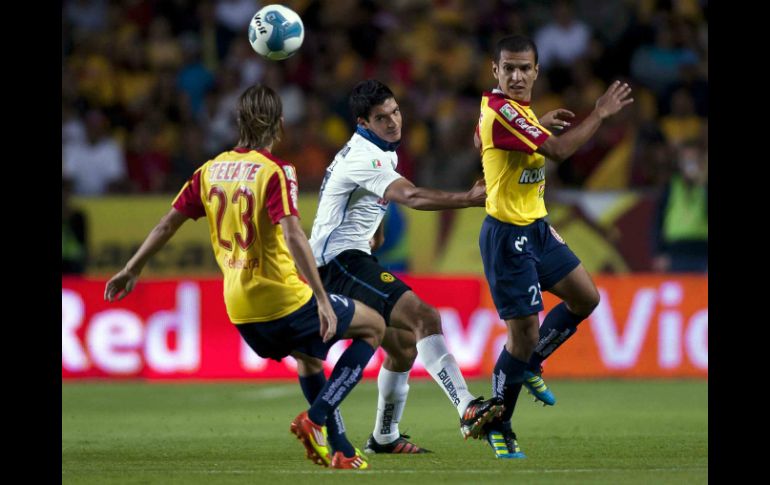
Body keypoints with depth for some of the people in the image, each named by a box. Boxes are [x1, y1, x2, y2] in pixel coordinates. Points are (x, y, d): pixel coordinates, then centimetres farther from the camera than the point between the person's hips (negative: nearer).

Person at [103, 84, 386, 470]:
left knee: (308, 358, 32)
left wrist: (131, 271, 24)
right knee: (374, 327, 10)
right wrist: (322, 300, -26)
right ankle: (315, 418, -3)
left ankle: (341, 451, 26)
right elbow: (293, 236, -24)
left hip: (239, 309, 7)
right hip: (285, 300, -7)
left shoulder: (211, 170, 7)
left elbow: (167, 224, 11)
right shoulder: (275, 171, -12)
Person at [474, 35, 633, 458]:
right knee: (524, 334, -7)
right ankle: (497, 427, 8)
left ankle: (529, 365, 32)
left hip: (535, 229, 10)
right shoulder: (501, 110, -23)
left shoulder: (502, 107, 7)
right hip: (508, 236, -10)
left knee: (585, 298, 17)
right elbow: (557, 150, -29)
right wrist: (599, 114, -20)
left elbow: (480, 140, 28)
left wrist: (539, 123, 23)